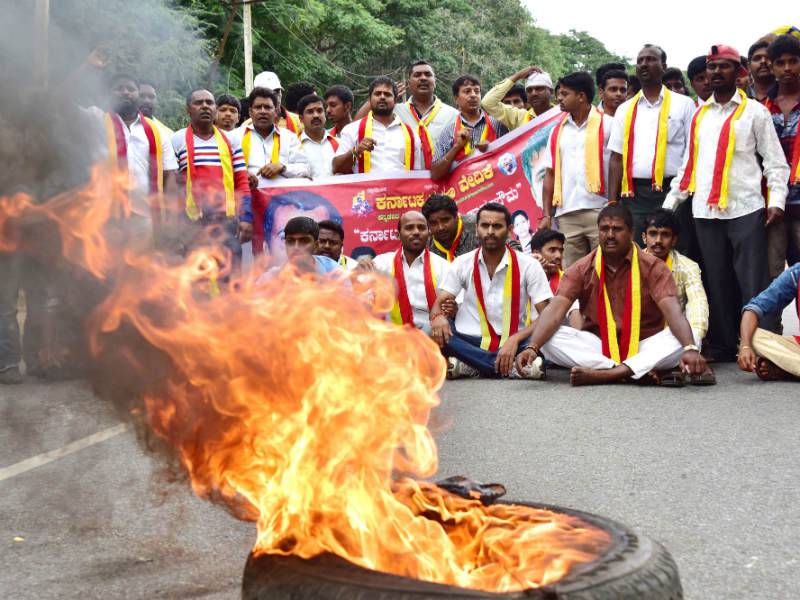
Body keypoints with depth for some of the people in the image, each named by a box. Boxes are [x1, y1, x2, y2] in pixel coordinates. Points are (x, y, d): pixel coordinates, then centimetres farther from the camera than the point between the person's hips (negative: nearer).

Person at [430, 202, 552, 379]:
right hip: (472, 342, 2)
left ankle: (470, 365, -29)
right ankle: (513, 367, -30)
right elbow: (438, 303, 2)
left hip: (512, 343, -2)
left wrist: (515, 339, -23)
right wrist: (438, 316, -25)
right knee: (436, 333, -29)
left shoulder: (529, 265, -1)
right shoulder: (462, 264, 5)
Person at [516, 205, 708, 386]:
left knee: (682, 338, -29)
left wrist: (690, 349, -40)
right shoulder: (581, 269, -1)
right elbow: (555, 310, -14)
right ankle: (642, 372, -31)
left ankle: (603, 374, -37)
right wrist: (532, 347, -32)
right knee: (549, 338, -24)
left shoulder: (653, 267, -6)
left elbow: (673, 311, -20)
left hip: (644, 346, -1)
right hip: (597, 346, 1)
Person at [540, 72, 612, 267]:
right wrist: (546, 215, 8)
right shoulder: (558, 131, 16)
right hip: (566, 215, 4)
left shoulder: (607, 125, 1)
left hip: (599, 212, -4)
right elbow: (550, 174, 15)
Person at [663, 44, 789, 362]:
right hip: (706, 211, 4)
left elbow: (774, 159, 2)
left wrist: (777, 199, -10)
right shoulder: (699, 115, 17)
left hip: (745, 210, -3)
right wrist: (670, 203, 11)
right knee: (717, 284, 6)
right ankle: (721, 349, 13)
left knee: (752, 283, -6)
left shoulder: (754, 111, 5)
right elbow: (689, 163, 18)